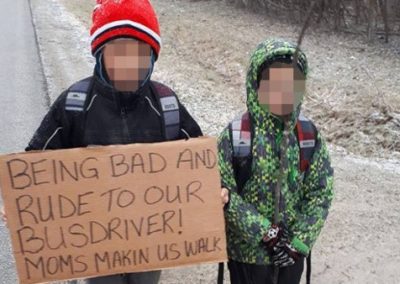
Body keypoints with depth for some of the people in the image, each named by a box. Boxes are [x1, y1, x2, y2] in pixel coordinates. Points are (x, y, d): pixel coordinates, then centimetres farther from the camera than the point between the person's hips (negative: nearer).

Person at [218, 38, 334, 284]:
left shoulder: (310, 135, -8)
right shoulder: (234, 136, -17)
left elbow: (321, 193, -6)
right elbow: (224, 194, -15)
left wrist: (297, 242, -11)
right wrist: (265, 232, -17)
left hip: (293, 251, 3)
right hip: (248, 251, -2)